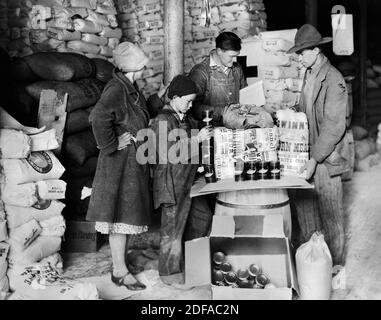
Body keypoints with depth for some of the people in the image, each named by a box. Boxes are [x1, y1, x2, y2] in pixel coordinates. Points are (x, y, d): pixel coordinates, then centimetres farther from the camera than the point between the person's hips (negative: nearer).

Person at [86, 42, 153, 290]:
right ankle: (120, 272, 11)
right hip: (121, 161, -10)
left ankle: (121, 259, 32)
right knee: (121, 214, 0)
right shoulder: (116, 89, -21)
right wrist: (112, 145, -25)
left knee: (130, 211, 17)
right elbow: (98, 118, -35)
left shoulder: (130, 87, 10)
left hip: (135, 160, 10)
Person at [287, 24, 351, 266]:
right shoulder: (309, 75, 10)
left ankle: (335, 266, 20)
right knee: (304, 203, 13)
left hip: (327, 156, -8)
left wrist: (315, 159, -22)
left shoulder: (333, 80, -17)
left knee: (330, 212, 3)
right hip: (309, 151, 8)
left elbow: (334, 126, -20)